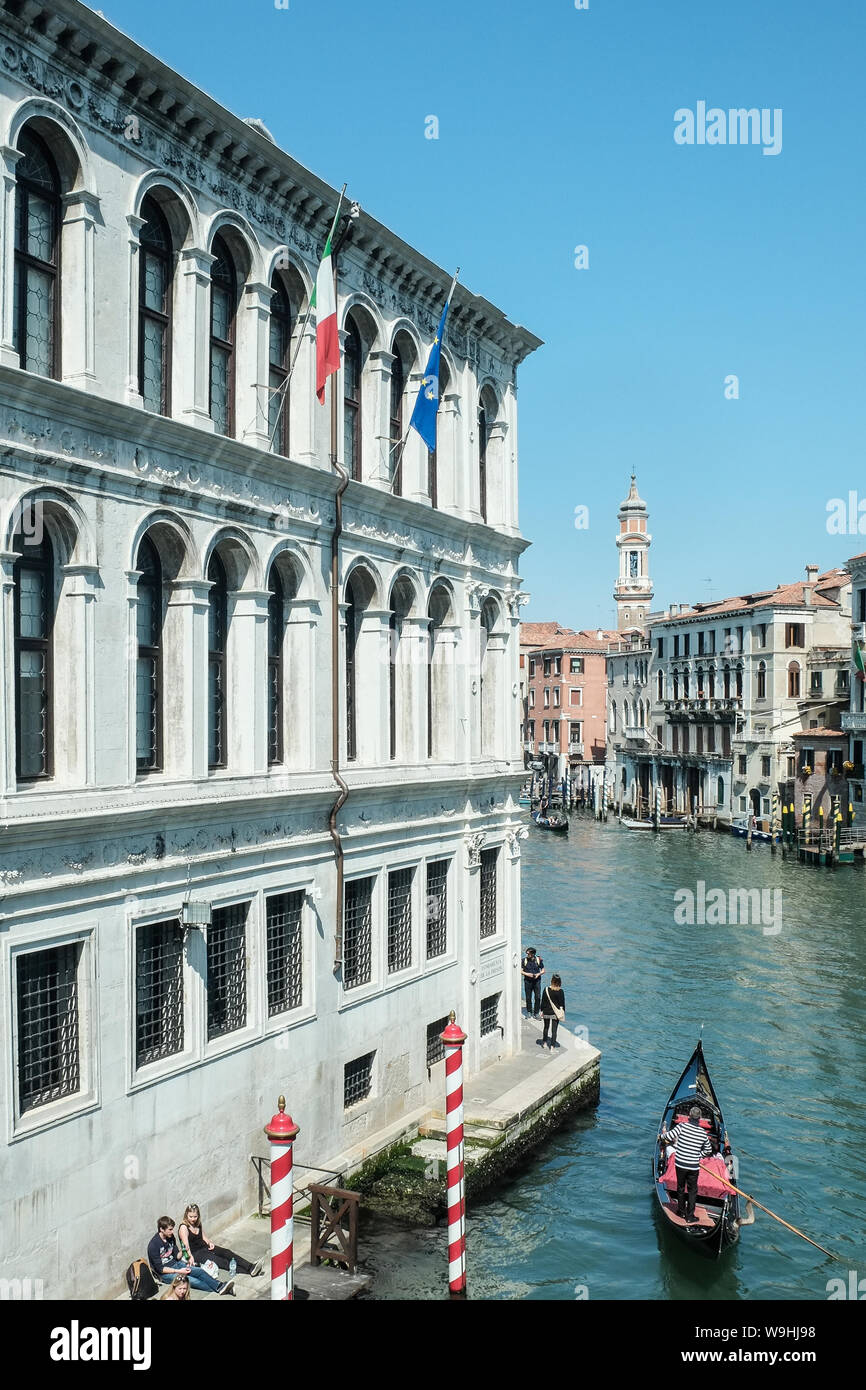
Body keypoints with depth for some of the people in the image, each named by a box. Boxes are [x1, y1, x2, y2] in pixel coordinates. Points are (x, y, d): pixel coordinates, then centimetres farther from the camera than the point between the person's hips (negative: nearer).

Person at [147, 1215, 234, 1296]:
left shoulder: (170, 1237, 1)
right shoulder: (153, 1245, -22)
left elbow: (176, 1256, 9)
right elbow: (160, 1268, -20)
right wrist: (178, 1271, -22)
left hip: (175, 1264, 7)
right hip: (165, 1273, -7)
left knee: (200, 1271, -14)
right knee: (192, 1280, -25)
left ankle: (220, 1286, -24)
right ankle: (217, 1289, -25)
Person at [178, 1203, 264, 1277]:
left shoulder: (198, 1224, 8)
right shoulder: (183, 1227, -15)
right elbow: (186, 1245, -27)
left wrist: (209, 1243, 2)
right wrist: (190, 1257, -42)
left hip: (205, 1247, 8)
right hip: (195, 1253, -8)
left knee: (227, 1252, -16)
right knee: (221, 1261, -25)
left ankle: (251, 1267, -29)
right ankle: (250, 1272, -40)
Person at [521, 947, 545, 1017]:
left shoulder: (538, 960, -2)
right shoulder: (524, 960, -3)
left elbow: (543, 970, 6)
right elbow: (521, 971, -1)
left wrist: (538, 974, -14)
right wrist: (527, 974, -19)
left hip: (537, 981, 0)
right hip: (527, 981, 0)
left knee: (538, 997, -5)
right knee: (528, 998, 4)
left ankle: (536, 1013, 6)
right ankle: (529, 1012, 22)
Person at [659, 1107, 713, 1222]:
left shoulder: (682, 1127, -14)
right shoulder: (703, 1133, -4)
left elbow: (667, 1137, -15)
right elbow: (708, 1151, 9)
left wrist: (663, 1134, 6)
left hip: (680, 1164, 0)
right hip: (694, 1167, 0)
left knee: (680, 1188, 19)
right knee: (692, 1191, 14)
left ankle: (681, 1211, 30)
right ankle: (689, 1216, 17)